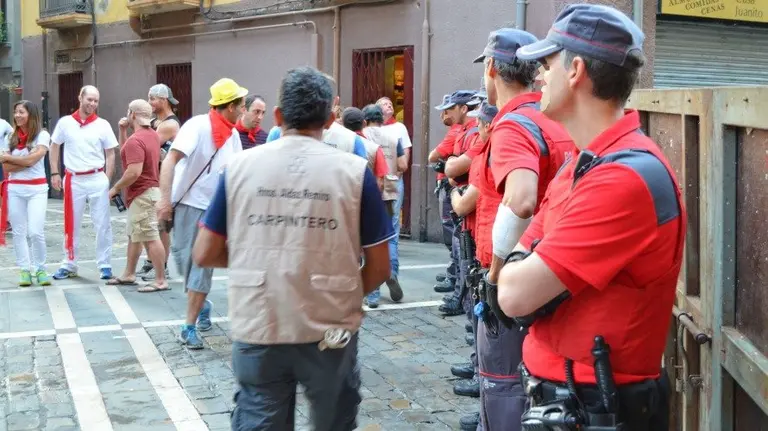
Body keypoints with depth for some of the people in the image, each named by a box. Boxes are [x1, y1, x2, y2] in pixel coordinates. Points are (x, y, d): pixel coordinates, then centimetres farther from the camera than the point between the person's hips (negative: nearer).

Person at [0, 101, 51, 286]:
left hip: (37, 189, -4)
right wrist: (24, 161, -12)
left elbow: (30, 160, -15)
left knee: (36, 231, -10)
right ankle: (25, 270, 11)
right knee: (19, 232, 4)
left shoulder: (42, 135, -4)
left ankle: (40, 269, 5)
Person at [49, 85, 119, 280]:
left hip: (97, 179, -1)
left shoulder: (103, 125, 0)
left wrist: (107, 180, -4)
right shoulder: (65, 123, 2)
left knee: (102, 224, 2)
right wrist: (54, 173, 4)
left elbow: (110, 154, 3)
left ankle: (105, 265, 11)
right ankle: (69, 265, 21)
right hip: (73, 180, 1)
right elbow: (54, 147, 12)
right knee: (71, 225, 10)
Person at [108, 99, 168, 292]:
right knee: (134, 235, 19)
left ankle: (160, 281, -6)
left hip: (142, 194, -11)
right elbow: (126, 151, 24)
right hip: (147, 191, 11)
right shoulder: (153, 134, 11)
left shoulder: (136, 140, -21)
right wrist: (123, 131, 11)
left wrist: (115, 188, -16)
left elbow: (134, 172, -29)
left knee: (150, 238, -8)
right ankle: (128, 275, 28)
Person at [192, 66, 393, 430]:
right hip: (330, 333, 0)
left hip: (257, 332, 1)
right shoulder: (354, 171, -6)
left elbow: (204, 255, 3)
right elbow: (379, 268, -4)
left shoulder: (240, 166, -2)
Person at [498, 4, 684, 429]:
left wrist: (520, 271, -5)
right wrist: (532, 272, -14)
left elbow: (515, 295, -26)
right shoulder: (582, 165, 9)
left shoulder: (626, 177, -24)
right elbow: (514, 269, 7)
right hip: (556, 389, 9)